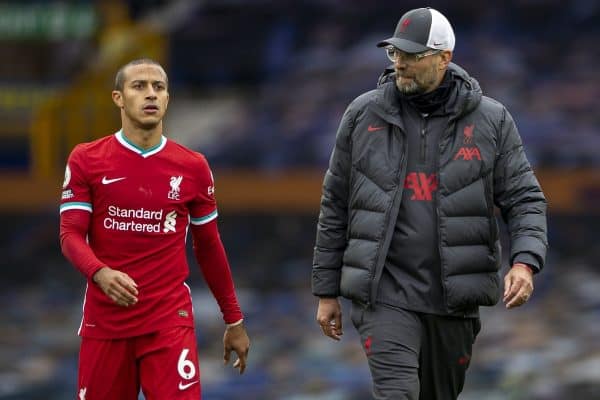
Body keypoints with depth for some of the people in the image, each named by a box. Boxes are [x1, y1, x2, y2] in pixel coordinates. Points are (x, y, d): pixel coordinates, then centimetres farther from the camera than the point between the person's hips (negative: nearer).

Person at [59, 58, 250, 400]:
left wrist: (234, 320, 15)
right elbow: (71, 235, -3)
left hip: (170, 320, 0)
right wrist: (100, 273, -24)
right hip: (105, 317, 0)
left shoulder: (192, 167, 5)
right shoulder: (86, 160, 2)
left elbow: (209, 247, 13)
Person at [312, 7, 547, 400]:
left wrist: (525, 262, -18)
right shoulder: (363, 114, 3)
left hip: (455, 299, 1)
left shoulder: (491, 120, 1)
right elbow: (335, 207, 8)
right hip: (386, 294, -1)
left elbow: (525, 200, 1)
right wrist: (326, 290, 8)